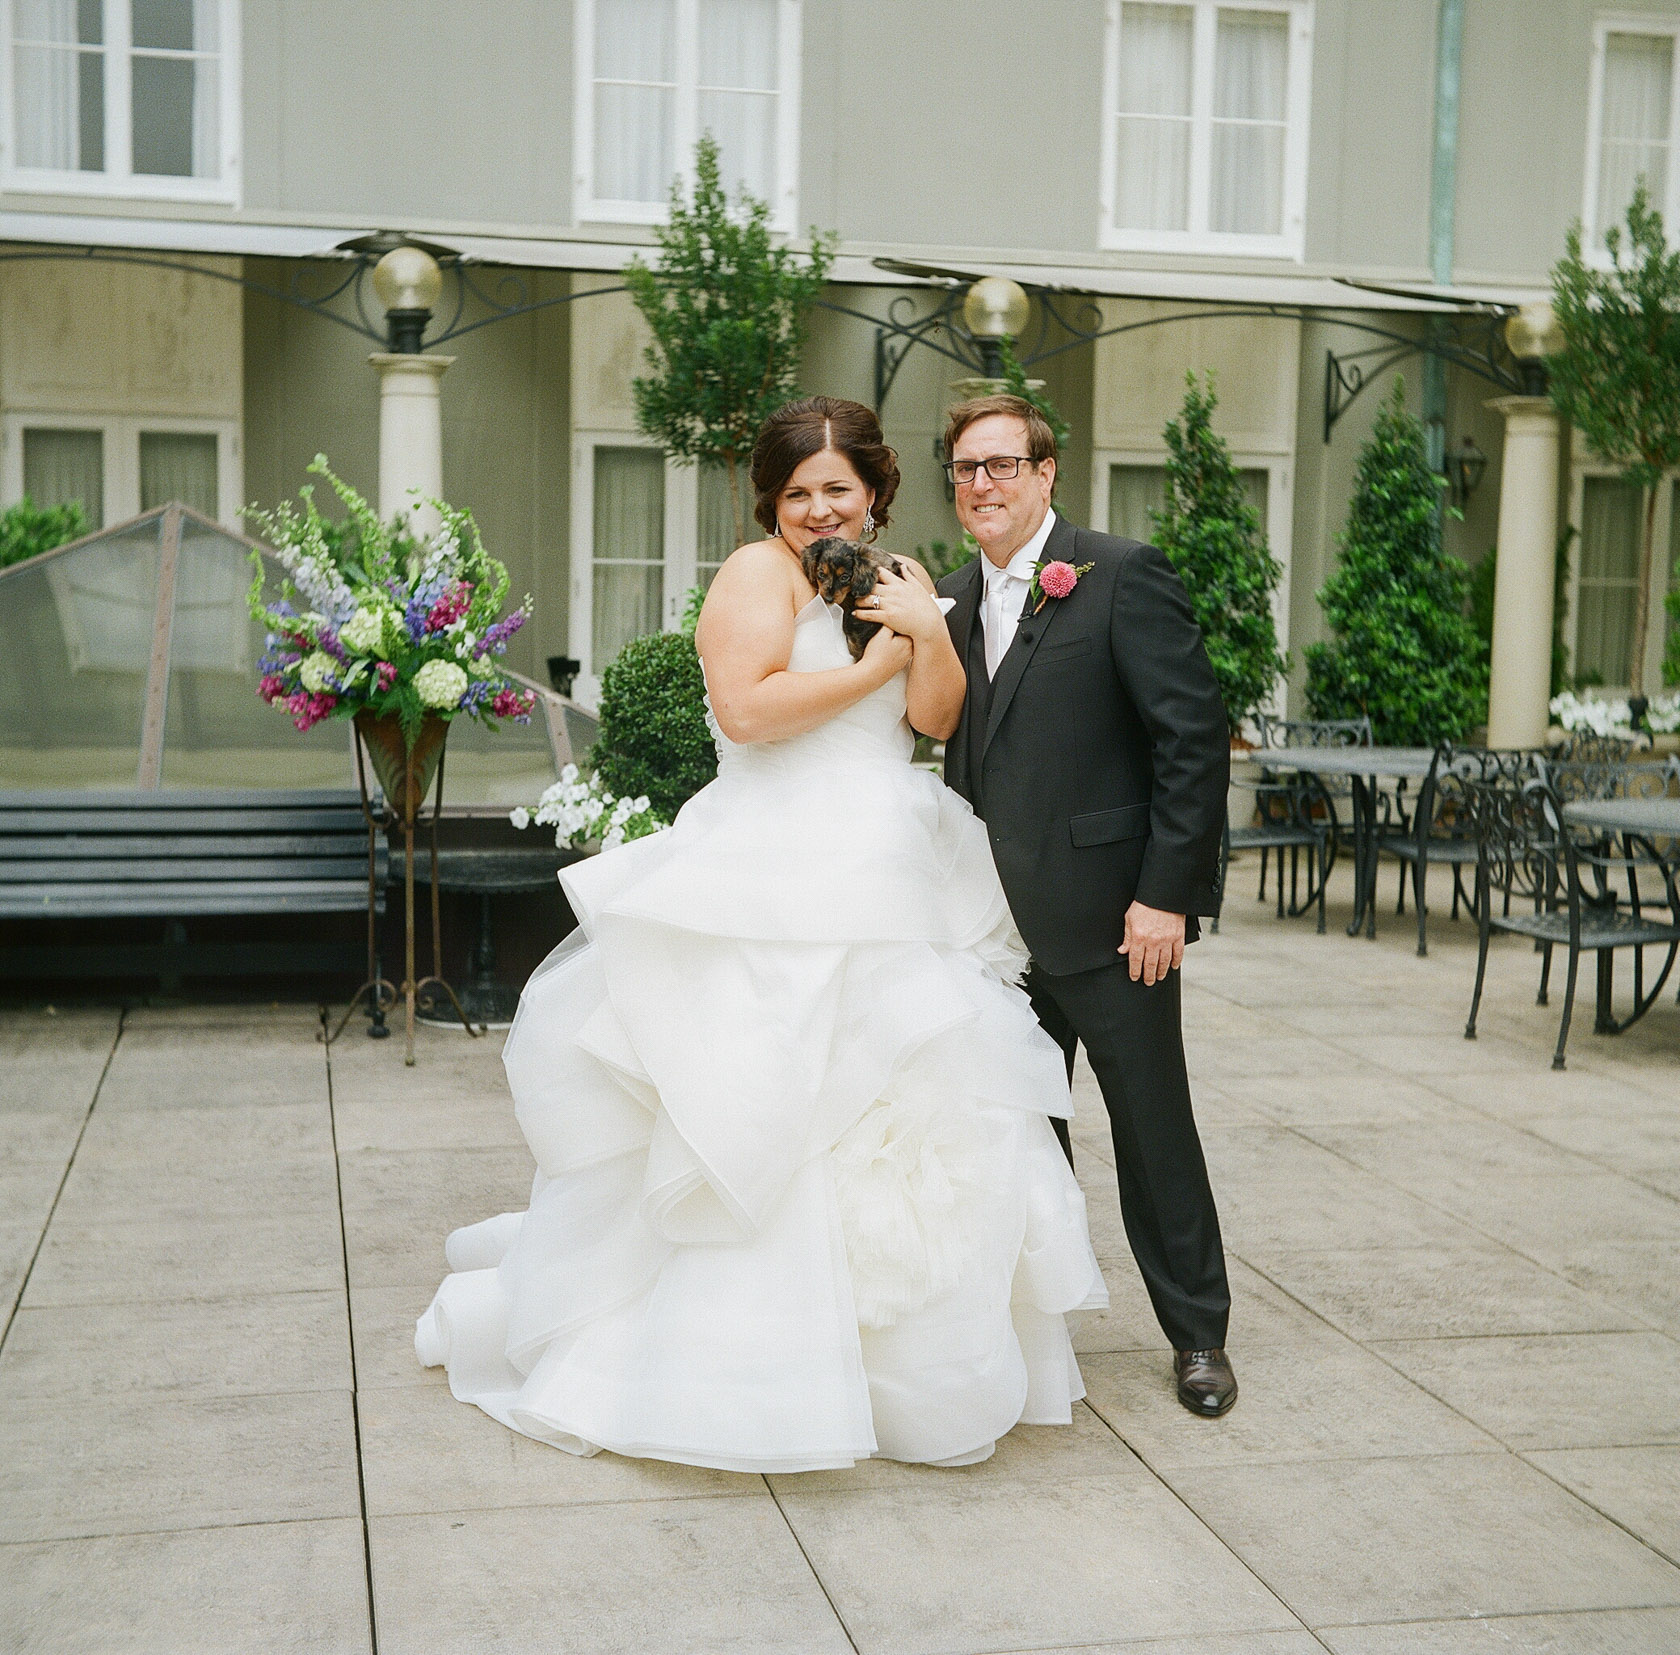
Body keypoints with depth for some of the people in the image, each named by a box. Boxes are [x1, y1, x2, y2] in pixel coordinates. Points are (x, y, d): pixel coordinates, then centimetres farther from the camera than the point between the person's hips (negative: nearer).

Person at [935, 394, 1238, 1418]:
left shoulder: (1123, 576, -9)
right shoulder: (954, 601, 11)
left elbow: (1197, 737, -13)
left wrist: (1166, 893, -17)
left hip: (1109, 913, -6)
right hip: (1001, 921, 6)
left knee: (1155, 1129, 6)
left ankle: (1198, 1334, 22)